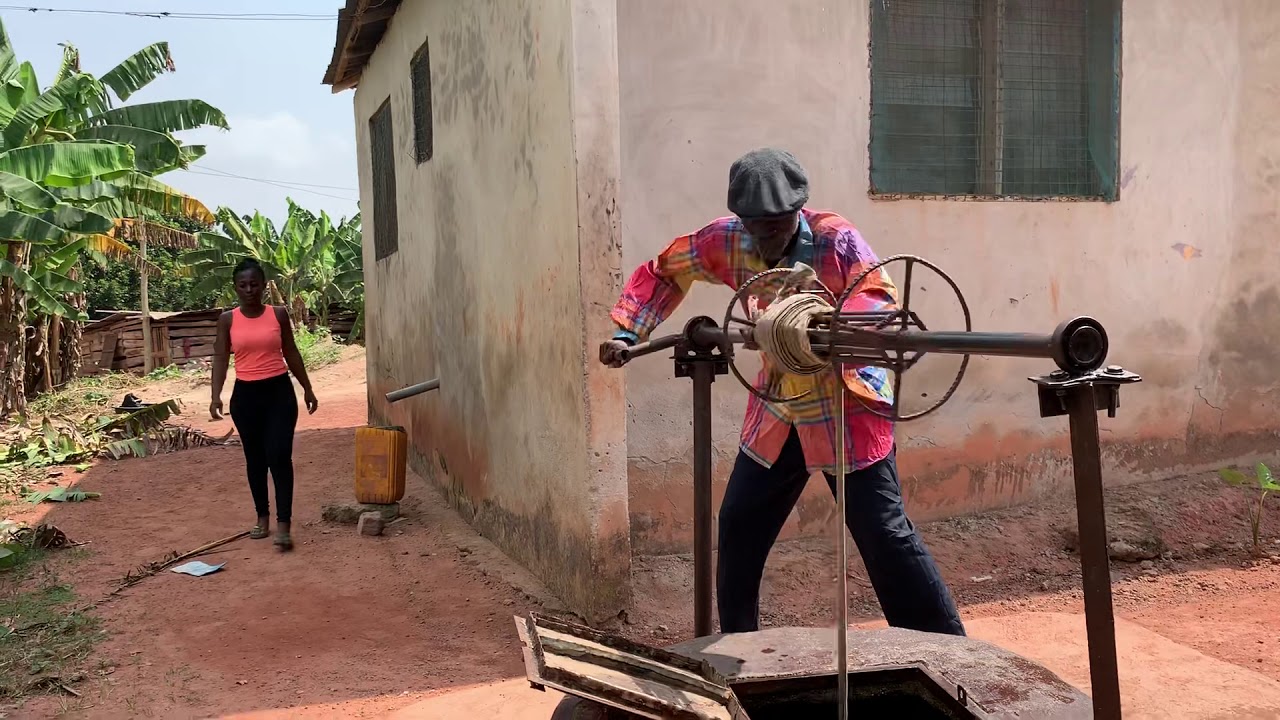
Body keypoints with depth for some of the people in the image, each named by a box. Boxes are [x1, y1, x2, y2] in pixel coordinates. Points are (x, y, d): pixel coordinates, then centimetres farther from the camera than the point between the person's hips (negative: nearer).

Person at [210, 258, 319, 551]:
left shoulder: (278, 314, 1)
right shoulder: (227, 319, 1)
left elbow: (291, 353, 8)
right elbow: (220, 359, 0)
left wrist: (307, 389, 11)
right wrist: (216, 395, -13)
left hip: (279, 391, -1)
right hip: (246, 394, 2)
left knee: (279, 456, -9)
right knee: (255, 459, 10)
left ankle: (283, 525, -10)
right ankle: (262, 518, 24)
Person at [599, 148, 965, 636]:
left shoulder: (834, 238, -19)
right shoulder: (727, 242, -6)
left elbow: (882, 298, -28)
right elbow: (662, 271, 6)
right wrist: (628, 333, -6)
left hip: (846, 410, -5)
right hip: (777, 414, 6)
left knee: (885, 535, -4)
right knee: (738, 526, 13)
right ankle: (734, 647, 33)